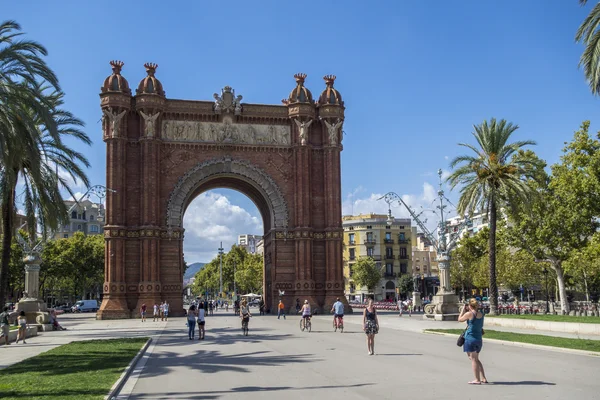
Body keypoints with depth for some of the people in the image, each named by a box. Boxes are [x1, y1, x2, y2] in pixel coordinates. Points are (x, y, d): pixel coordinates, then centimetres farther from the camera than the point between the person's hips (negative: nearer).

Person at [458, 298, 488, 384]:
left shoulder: (469, 314, -15)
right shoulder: (481, 313, 5)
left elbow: (460, 319, 1)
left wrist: (463, 309, 7)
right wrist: (467, 311, 14)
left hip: (470, 338, -7)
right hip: (479, 338, 7)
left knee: (473, 359, -1)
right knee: (476, 359, 19)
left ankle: (477, 380, 0)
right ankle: (483, 378, 20)